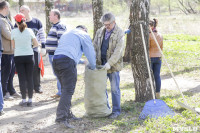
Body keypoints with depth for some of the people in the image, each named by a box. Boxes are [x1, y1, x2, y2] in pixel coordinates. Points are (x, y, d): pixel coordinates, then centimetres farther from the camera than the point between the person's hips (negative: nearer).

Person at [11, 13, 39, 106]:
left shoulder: (13, 32, -5)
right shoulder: (29, 31, -2)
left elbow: (13, 46, 3)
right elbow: (36, 44, 5)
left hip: (18, 57, -1)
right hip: (29, 56, 1)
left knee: (22, 79, 3)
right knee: (30, 78, 6)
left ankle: (24, 100, 5)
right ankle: (30, 100, 8)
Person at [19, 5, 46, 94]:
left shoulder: (37, 22, 4)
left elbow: (42, 35, 7)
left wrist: (43, 47, 2)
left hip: (35, 49, 0)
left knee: (36, 69, 2)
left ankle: (37, 87, 12)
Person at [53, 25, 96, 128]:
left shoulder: (66, 34, 34)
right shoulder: (84, 35, 13)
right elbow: (90, 53, 13)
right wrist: (93, 67, 29)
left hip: (56, 61, 8)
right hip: (67, 62, -7)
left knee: (65, 89, 16)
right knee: (68, 90, -11)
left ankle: (67, 114, 18)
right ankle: (61, 116, -21)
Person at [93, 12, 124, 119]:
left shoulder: (119, 33, -8)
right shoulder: (100, 32, 11)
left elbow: (118, 51, -15)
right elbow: (95, 46, 14)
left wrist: (109, 63, -23)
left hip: (113, 65, -6)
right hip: (101, 64, 6)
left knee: (114, 88, 0)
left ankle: (116, 110, 9)